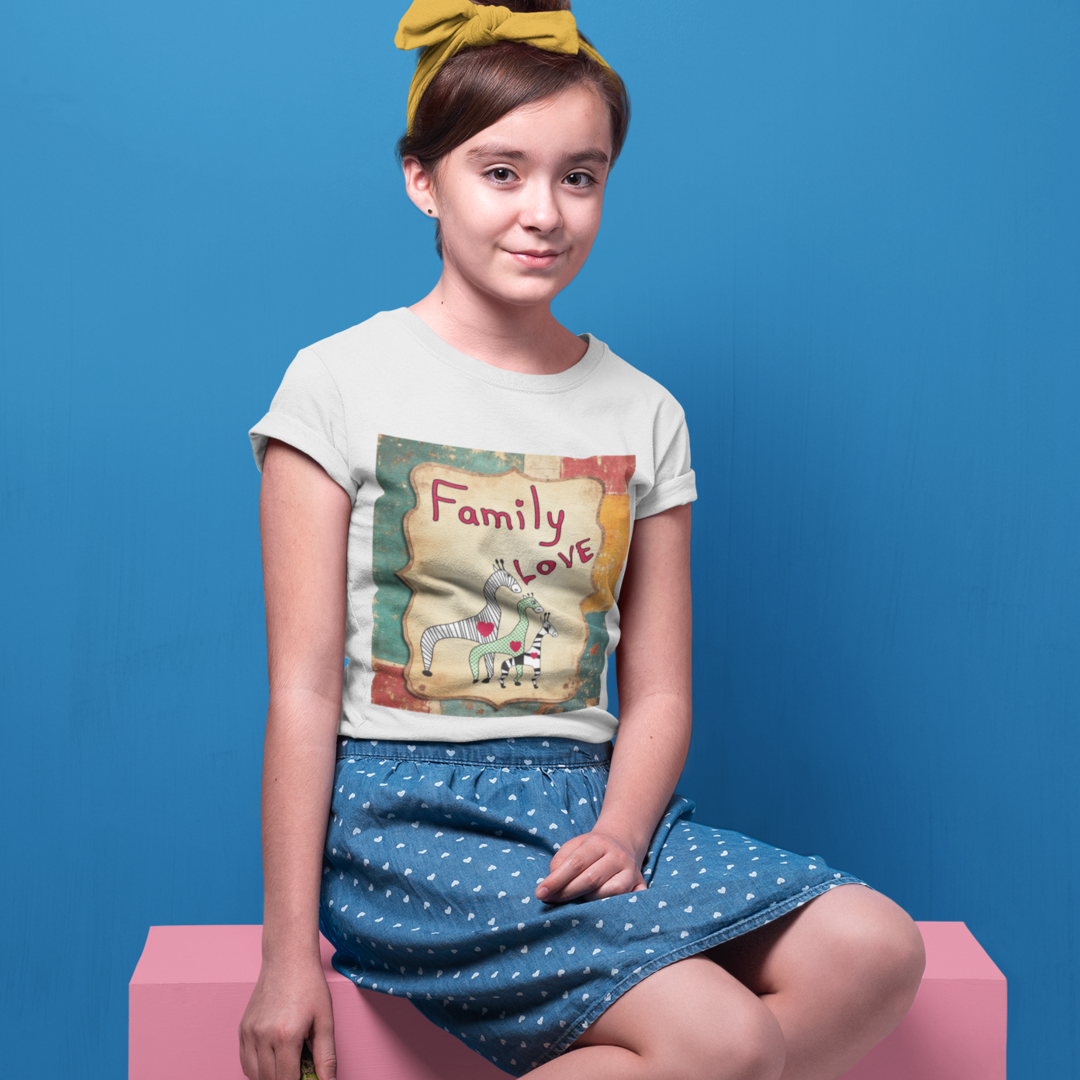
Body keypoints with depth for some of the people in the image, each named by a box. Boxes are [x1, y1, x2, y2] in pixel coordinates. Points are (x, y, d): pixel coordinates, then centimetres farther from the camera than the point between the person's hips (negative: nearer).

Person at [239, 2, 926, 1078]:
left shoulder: (643, 414, 11)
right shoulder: (343, 382, -1)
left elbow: (657, 691, 9)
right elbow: (304, 688, -5)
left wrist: (620, 831, -12)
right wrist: (289, 948, -8)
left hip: (585, 796, 5)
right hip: (401, 807, -5)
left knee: (873, 948, -18)